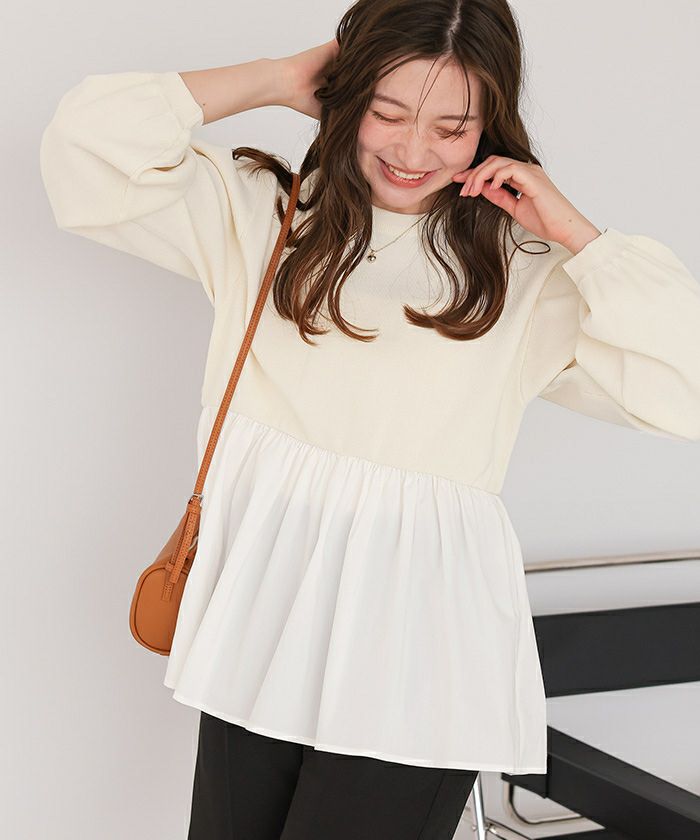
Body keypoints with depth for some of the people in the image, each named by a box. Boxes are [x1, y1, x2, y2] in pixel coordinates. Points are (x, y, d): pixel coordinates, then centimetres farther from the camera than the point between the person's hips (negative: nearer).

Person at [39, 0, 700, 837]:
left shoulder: (526, 276, 4)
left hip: (419, 650, -2)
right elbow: (88, 139, -4)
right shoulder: (257, 213, 7)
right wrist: (282, 79, 1)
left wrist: (570, 230, -4)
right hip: (263, 618, 2)